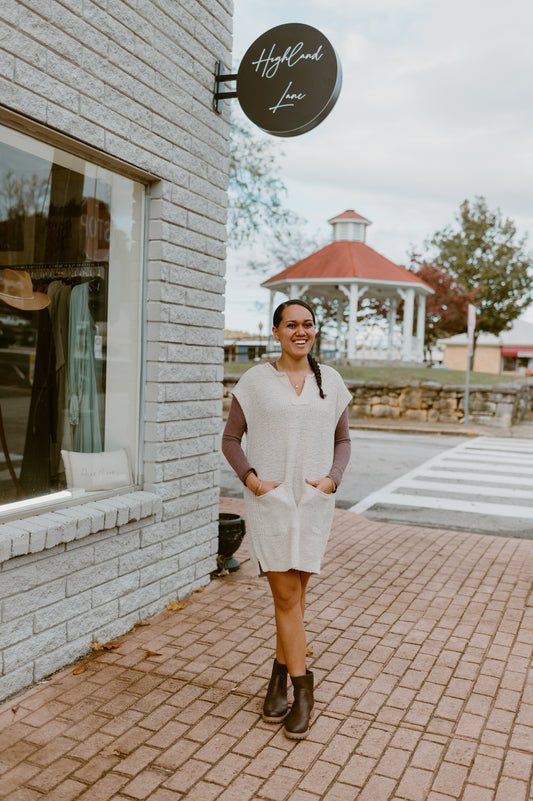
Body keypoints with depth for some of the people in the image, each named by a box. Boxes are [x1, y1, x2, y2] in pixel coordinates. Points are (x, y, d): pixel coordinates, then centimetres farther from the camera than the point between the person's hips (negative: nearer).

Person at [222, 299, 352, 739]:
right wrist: (250, 478, -10)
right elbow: (231, 438, 4)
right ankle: (302, 687, 12)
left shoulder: (330, 380, 6)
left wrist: (333, 478, -4)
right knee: (286, 595, -1)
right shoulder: (255, 380, 0)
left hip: (314, 501, 2)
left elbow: (343, 440, 13)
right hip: (269, 500, -2)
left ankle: (281, 671, 31)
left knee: (294, 593, 10)